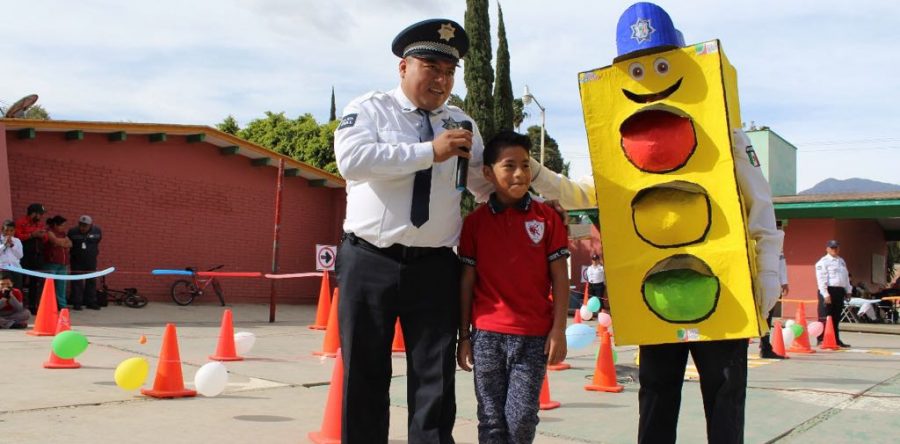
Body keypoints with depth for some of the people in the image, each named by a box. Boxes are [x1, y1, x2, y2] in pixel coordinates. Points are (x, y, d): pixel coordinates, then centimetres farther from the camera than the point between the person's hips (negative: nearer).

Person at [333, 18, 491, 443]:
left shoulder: (460, 123, 12)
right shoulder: (369, 109, 0)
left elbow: (487, 184, 18)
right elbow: (351, 159, -20)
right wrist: (429, 152, -22)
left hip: (435, 267, 3)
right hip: (369, 262, -3)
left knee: (435, 377, 5)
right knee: (365, 374, 7)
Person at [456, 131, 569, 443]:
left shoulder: (548, 218, 2)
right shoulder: (475, 222, 4)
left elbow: (560, 279, 2)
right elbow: (467, 283, 6)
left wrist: (558, 330, -4)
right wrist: (464, 336, 4)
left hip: (534, 337, 0)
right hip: (487, 335, 1)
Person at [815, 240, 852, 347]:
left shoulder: (841, 261, 20)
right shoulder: (823, 262, -6)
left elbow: (846, 277, 24)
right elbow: (822, 279, -13)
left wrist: (848, 290, 16)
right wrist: (826, 294, -19)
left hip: (840, 291, 7)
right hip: (829, 290, -7)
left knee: (836, 318, 12)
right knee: (825, 317, -7)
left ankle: (836, 340, 17)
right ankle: (822, 340, -4)